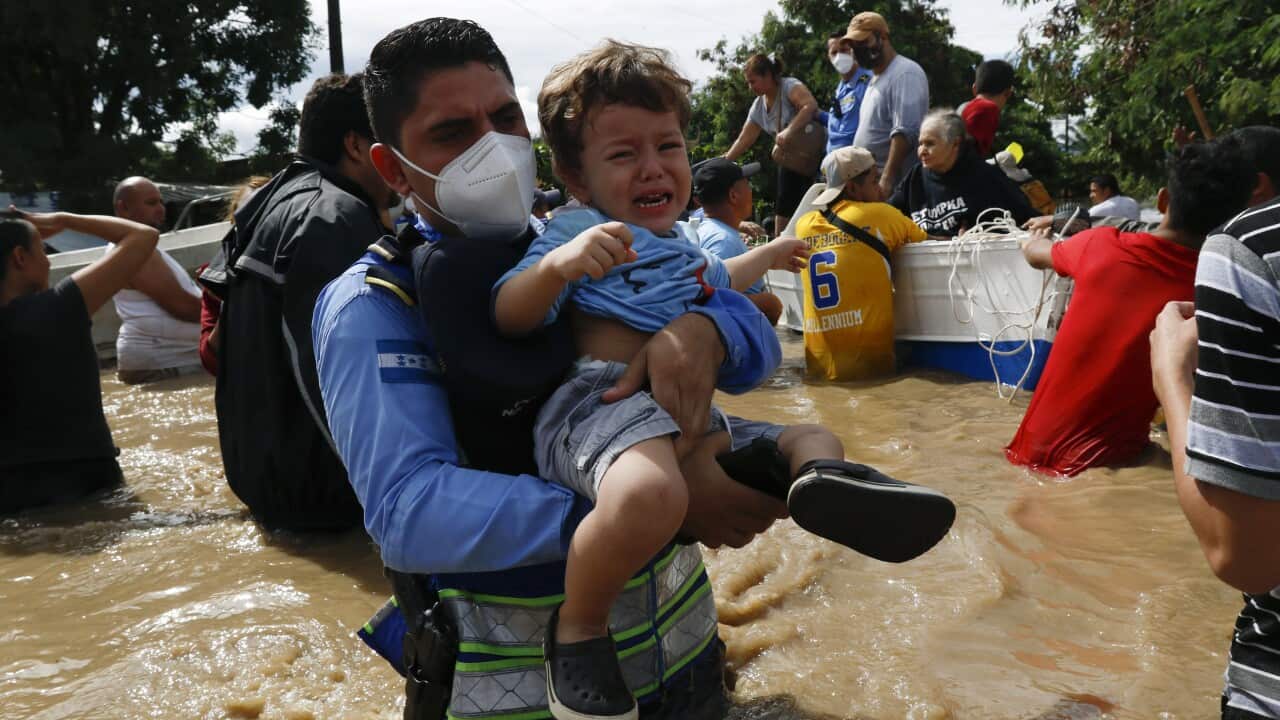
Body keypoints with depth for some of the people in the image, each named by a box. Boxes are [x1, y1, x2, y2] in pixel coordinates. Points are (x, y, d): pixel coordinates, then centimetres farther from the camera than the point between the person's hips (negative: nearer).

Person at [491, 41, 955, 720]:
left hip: (691, 419, 9)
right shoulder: (576, 232, 1)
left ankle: (819, 477, -28)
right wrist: (560, 264, -32)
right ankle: (577, 626, -17)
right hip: (604, 400, -9)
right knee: (651, 494, -42)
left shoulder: (680, 244, 27)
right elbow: (509, 316, -13)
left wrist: (765, 256, 64)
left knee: (813, 437, 11)